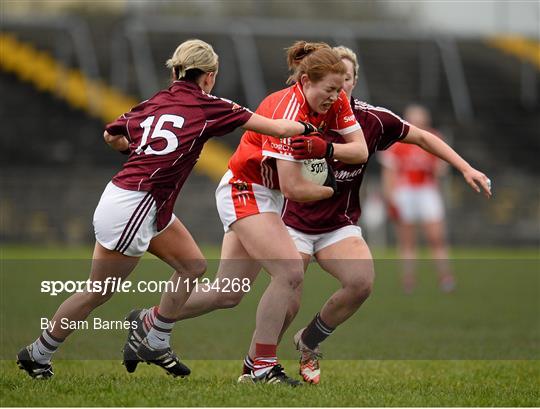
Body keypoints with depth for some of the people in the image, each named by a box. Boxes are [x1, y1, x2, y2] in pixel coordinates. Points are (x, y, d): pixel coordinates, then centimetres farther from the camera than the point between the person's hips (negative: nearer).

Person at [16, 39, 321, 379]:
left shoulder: (155, 103, 8)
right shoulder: (208, 107, -10)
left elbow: (112, 134, 20)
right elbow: (275, 128, -6)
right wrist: (306, 128, 11)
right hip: (131, 209, -8)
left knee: (193, 265, 14)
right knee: (98, 294, 6)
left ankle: (156, 345, 23)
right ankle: (37, 355, 19)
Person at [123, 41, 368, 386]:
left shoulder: (336, 102, -6)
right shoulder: (287, 112, -29)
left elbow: (361, 150, -7)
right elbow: (293, 188, -30)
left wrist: (326, 149, -25)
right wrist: (331, 191, -13)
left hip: (266, 198, 8)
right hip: (244, 192, -8)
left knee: (228, 295, 10)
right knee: (290, 272, -24)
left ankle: (148, 320, 28)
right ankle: (263, 366, -15)